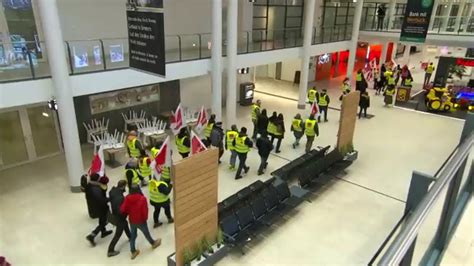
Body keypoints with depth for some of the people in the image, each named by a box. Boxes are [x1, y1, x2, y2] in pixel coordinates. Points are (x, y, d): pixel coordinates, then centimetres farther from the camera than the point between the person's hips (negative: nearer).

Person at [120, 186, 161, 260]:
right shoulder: (142, 198, -21)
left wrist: (128, 213, 6)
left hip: (132, 221, 3)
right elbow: (145, 210, -21)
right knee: (146, 233, 19)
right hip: (141, 220, -3)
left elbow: (122, 209, -15)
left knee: (132, 236, 20)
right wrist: (145, 218, -2)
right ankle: (153, 243, 43)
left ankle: (133, 252, 28)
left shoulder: (127, 198, -12)